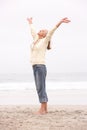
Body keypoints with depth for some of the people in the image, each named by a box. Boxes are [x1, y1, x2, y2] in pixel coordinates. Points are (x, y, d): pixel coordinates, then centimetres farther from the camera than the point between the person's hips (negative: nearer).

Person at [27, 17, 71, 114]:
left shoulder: (44, 40, -1)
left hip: (41, 67, -8)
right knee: (41, 89, 9)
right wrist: (30, 23, 51)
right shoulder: (36, 39, 18)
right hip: (35, 67, 8)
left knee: (41, 89, -9)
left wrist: (60, 22, -23)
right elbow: (32, 31, 35)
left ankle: (42, 110, -7)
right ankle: (45, 109, 13)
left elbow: (52, 31, -13)